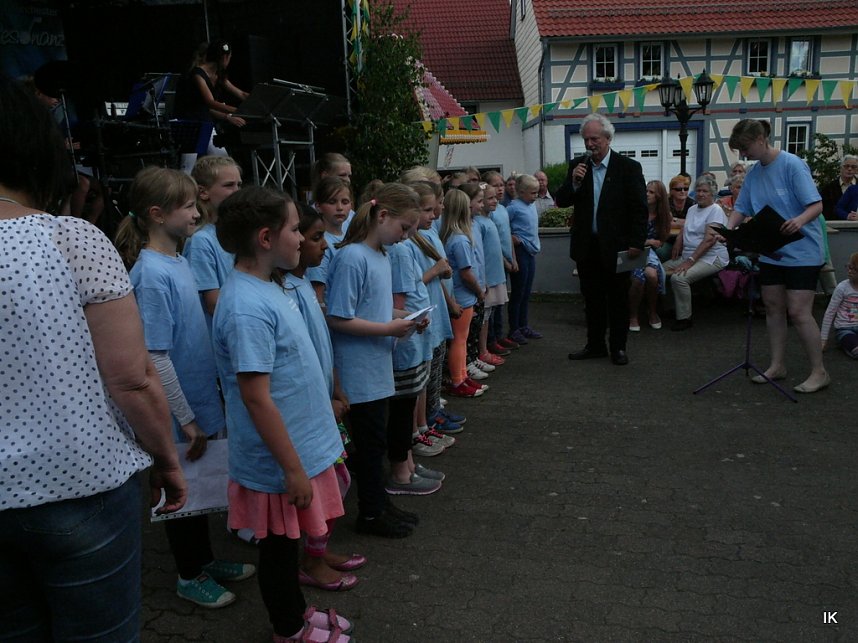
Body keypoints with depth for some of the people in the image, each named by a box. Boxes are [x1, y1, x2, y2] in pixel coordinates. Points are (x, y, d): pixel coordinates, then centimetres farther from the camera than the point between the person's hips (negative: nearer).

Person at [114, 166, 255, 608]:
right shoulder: (152, 274, -22)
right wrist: (186, 419, -18)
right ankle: (189, 576, 30)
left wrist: (203, 410, 17)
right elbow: (155, 357, -22)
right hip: (179, 411, -8)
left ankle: (204, 560, 40)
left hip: (202, 399, 8)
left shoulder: (178, 262, 4)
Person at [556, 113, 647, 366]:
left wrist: (636, 243, -11)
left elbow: (640, 209, -6)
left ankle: (618, 347, 19)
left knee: (618, 299, 7)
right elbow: (561, 201, 3)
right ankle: (595, 345, 24)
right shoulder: (577, 165, 5)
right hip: (587, 246, 4)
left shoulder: (628, 167, -5)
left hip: (616, 246, -3)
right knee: (592, 298, 13)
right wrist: (574, 182, -14)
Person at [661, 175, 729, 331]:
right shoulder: (692, 209, 18)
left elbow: (709, 240, -19)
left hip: (710, 258, -9)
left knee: (679, 278, -30)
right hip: (688, 256, 9)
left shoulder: (715, 210, -8)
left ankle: (684, 318, -16)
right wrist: (676, 251, -3)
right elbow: (683, 234, 17)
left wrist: (690, 261, -25)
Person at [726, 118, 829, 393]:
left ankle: (819, 372, 5)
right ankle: (777, 365, 21)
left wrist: (800, 220, -40)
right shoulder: (753, 173, 5)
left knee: (798, 312, -8)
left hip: (802, 252, -7)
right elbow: (741, 208, 9)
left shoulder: (792, 164, -15)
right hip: (771, 252, 7)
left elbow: (816, 205, -19)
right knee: (773, 308, 9)